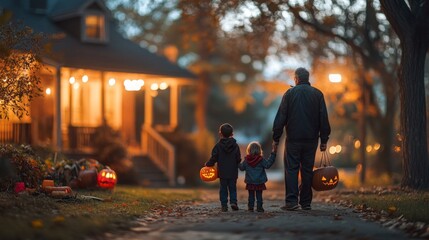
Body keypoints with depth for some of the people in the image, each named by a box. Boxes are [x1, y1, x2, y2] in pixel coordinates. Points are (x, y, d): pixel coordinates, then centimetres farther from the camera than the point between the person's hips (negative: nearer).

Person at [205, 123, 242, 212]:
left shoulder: (218, 145, -7)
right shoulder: (235, 145, -3)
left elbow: (214, 158, -7)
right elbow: (238, 159, -1)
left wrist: (208, 164, 10)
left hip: (222, 172, -1)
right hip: (233, 172, 1)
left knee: (223, 189, 8)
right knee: (232, 188, 10)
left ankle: (224, 205, 4)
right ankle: (233, 201, -8)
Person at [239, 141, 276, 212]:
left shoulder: (246, 160, -3)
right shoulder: (261, 160, -10)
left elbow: (242, 168, 6)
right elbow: (268, 165, -7)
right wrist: (272, 155, -5)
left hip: (250, 182, 2)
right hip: (259, 182, -2)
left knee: (251, 195, 10)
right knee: (259, 195, 5)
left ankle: (250, 207, 8)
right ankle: (259, 207, 3)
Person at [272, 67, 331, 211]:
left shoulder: (290, 93, 0)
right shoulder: (317, 94, 5)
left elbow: (281, 117, -2)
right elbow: (324, 118, 3)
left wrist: (276, 138, 2)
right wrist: (324, 140, 6)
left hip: (293, 139, -2)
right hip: (311, 139, 2)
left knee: (291, 169, -1)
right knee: (307, 169, 8)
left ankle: (292, 201, -12)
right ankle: (306, 202, 9)